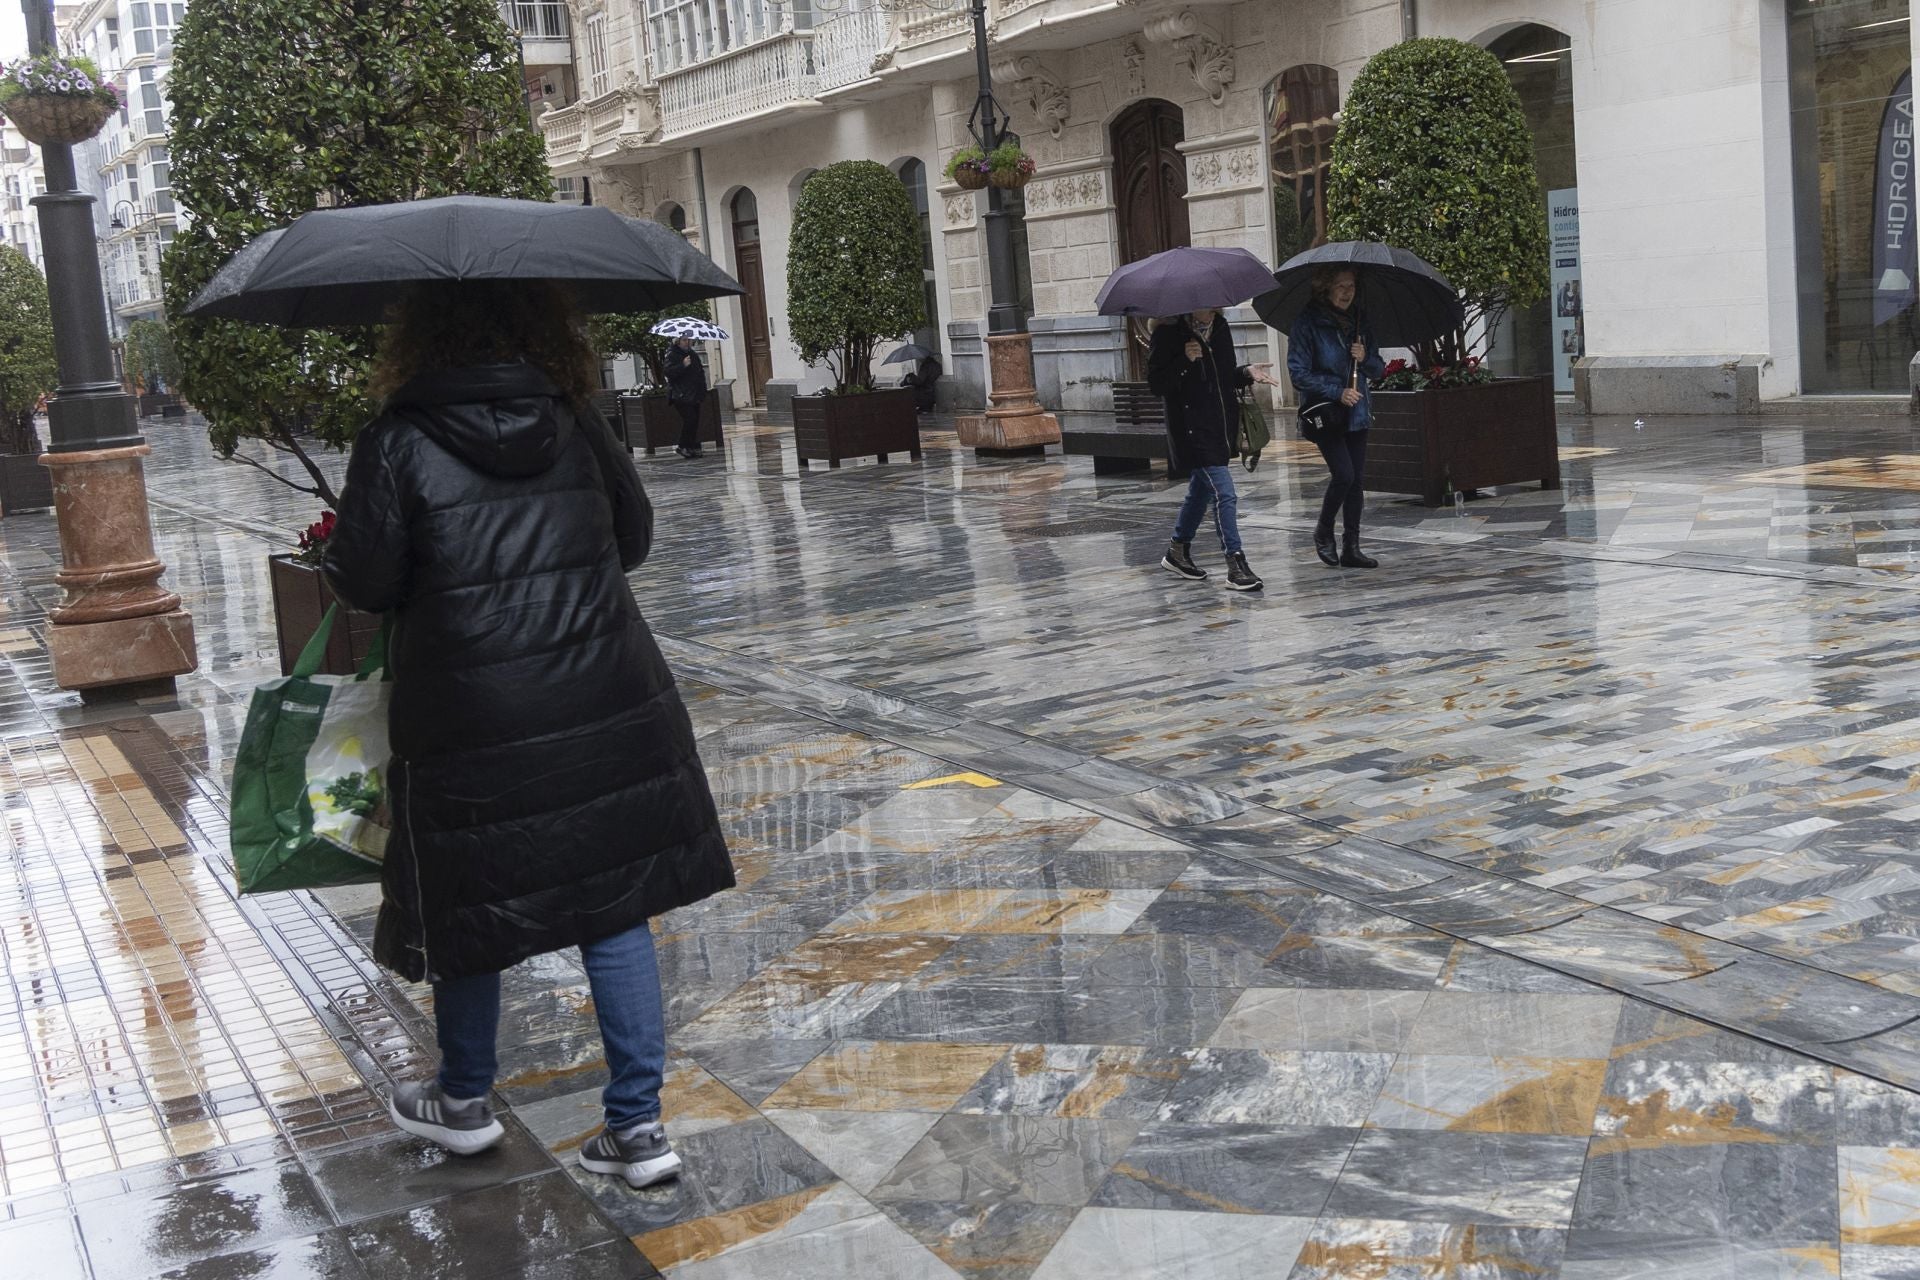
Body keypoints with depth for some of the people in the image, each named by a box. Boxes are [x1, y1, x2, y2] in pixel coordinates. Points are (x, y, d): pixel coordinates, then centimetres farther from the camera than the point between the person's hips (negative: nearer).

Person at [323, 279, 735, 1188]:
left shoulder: (398, 442, -8)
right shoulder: (576, 424, 3)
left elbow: (365, 584, -8)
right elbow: (634, 536, 13)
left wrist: (336, 548, 13)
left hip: (473, 730, -3)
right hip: (610, 715, 3)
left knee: (470, 906, 15)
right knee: (613, 908, 9)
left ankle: (463, 1103, 35)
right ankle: (637, 1126, 12)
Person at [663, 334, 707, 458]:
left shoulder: (693, 354, 18)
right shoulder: (672, 354, -5)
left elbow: (701, 372, 27)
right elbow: (669, 372, -17)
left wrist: (702, 391, 18)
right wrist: (683, 365, -27)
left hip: (694, 396, 8)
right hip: (680, 396, -8)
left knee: (694, 421, 4)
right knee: (690, 418, -17)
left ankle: (692, 448, 10)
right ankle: (682, 447, -7)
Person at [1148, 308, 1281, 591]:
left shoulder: (1220, 328, 9)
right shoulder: (1168, 333, -11)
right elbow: (1156, 384, -13)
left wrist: (1246, 372, 0)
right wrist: (1184, 361, -26)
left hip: (1220, 426, 8)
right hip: (1192, 428, -8)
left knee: (1202, 489, 19)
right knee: (1225, 494, -14)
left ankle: (1177, 552, 36)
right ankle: (1236, 566, -12)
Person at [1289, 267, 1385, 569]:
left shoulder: (1358, 323, 9)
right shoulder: (1308, 323, -8)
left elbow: (1378, 369, 15)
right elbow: (1298, 374, -12)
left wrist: (1365, 358, -8)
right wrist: (1338, 392, -18)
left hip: (1357, 413, 6)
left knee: (1357, 480, 4)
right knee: (1344, 474, -15)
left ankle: (1351, 548, 12)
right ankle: (1324, 532, 9)